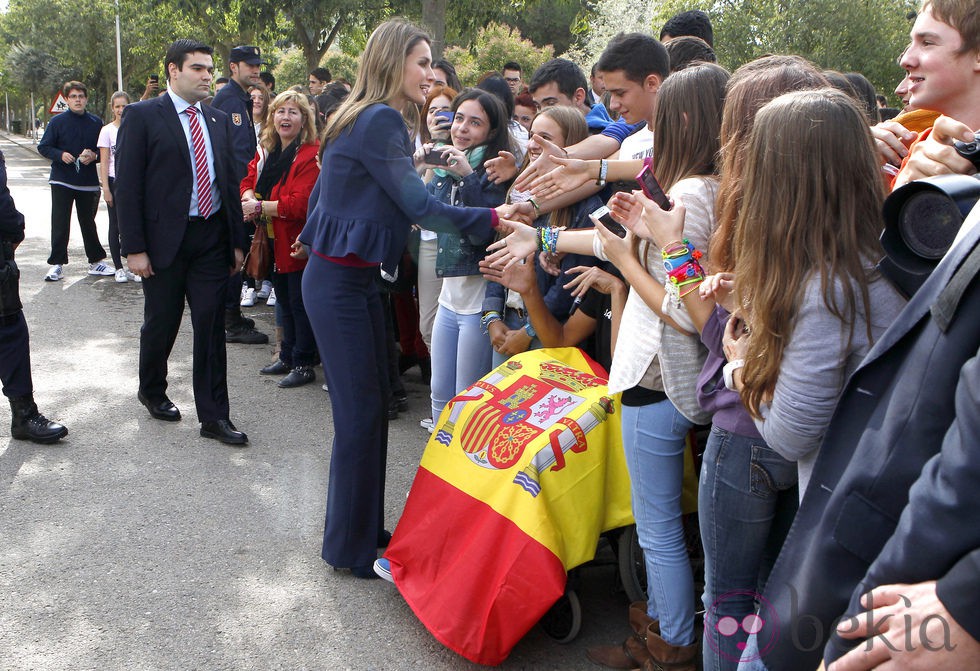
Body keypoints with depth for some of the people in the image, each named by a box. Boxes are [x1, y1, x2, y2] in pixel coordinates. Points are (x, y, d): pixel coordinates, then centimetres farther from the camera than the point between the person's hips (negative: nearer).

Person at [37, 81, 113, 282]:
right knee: (60, 224, -1)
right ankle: (57, 264, 6)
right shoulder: (57, 122, -1)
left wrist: (94, 156, -11)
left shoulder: (96, 123, 4)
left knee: (88, 223, 11)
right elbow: (43, 147, 2)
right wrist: (60, 155, -16)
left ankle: (95, 261, 22)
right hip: (62, 181, -1)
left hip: (88, 181, 1)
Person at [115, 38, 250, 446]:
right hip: (165, 239, -3)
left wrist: (237, 241, 9)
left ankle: (213, 416, 9)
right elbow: (128, 186, -8)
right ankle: (152, 391, 37)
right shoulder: (142, 116, -4)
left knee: (211, 327, 2)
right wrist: (134, 248, -13)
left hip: (212, 238, 4)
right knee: (161, 323, 11)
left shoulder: (219, 121, 11)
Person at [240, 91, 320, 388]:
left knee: (300, 302, -1)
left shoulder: (310, 155, -17)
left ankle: (303, 365, 10)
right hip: (274, 241, 8)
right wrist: (249, 199, -9)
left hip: (298, 241, -8)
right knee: (284, 300, 18)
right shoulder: (266, 151, 9)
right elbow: (248, 180, 15)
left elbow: (300, 204, -24)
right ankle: (287, 357, 31)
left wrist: (260, 207, -18)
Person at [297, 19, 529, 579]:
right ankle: (350, 547, 12)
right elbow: (420, 207, -18)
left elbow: (324, 194, 19)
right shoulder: (379, 120, -16)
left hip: (353, 278, 10)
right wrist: (493, 218, -16)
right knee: (361, 412, -2)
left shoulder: (371, 119, 14)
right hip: (340, 284, -10)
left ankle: (365, 531, 28)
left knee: (372, 407, 14)